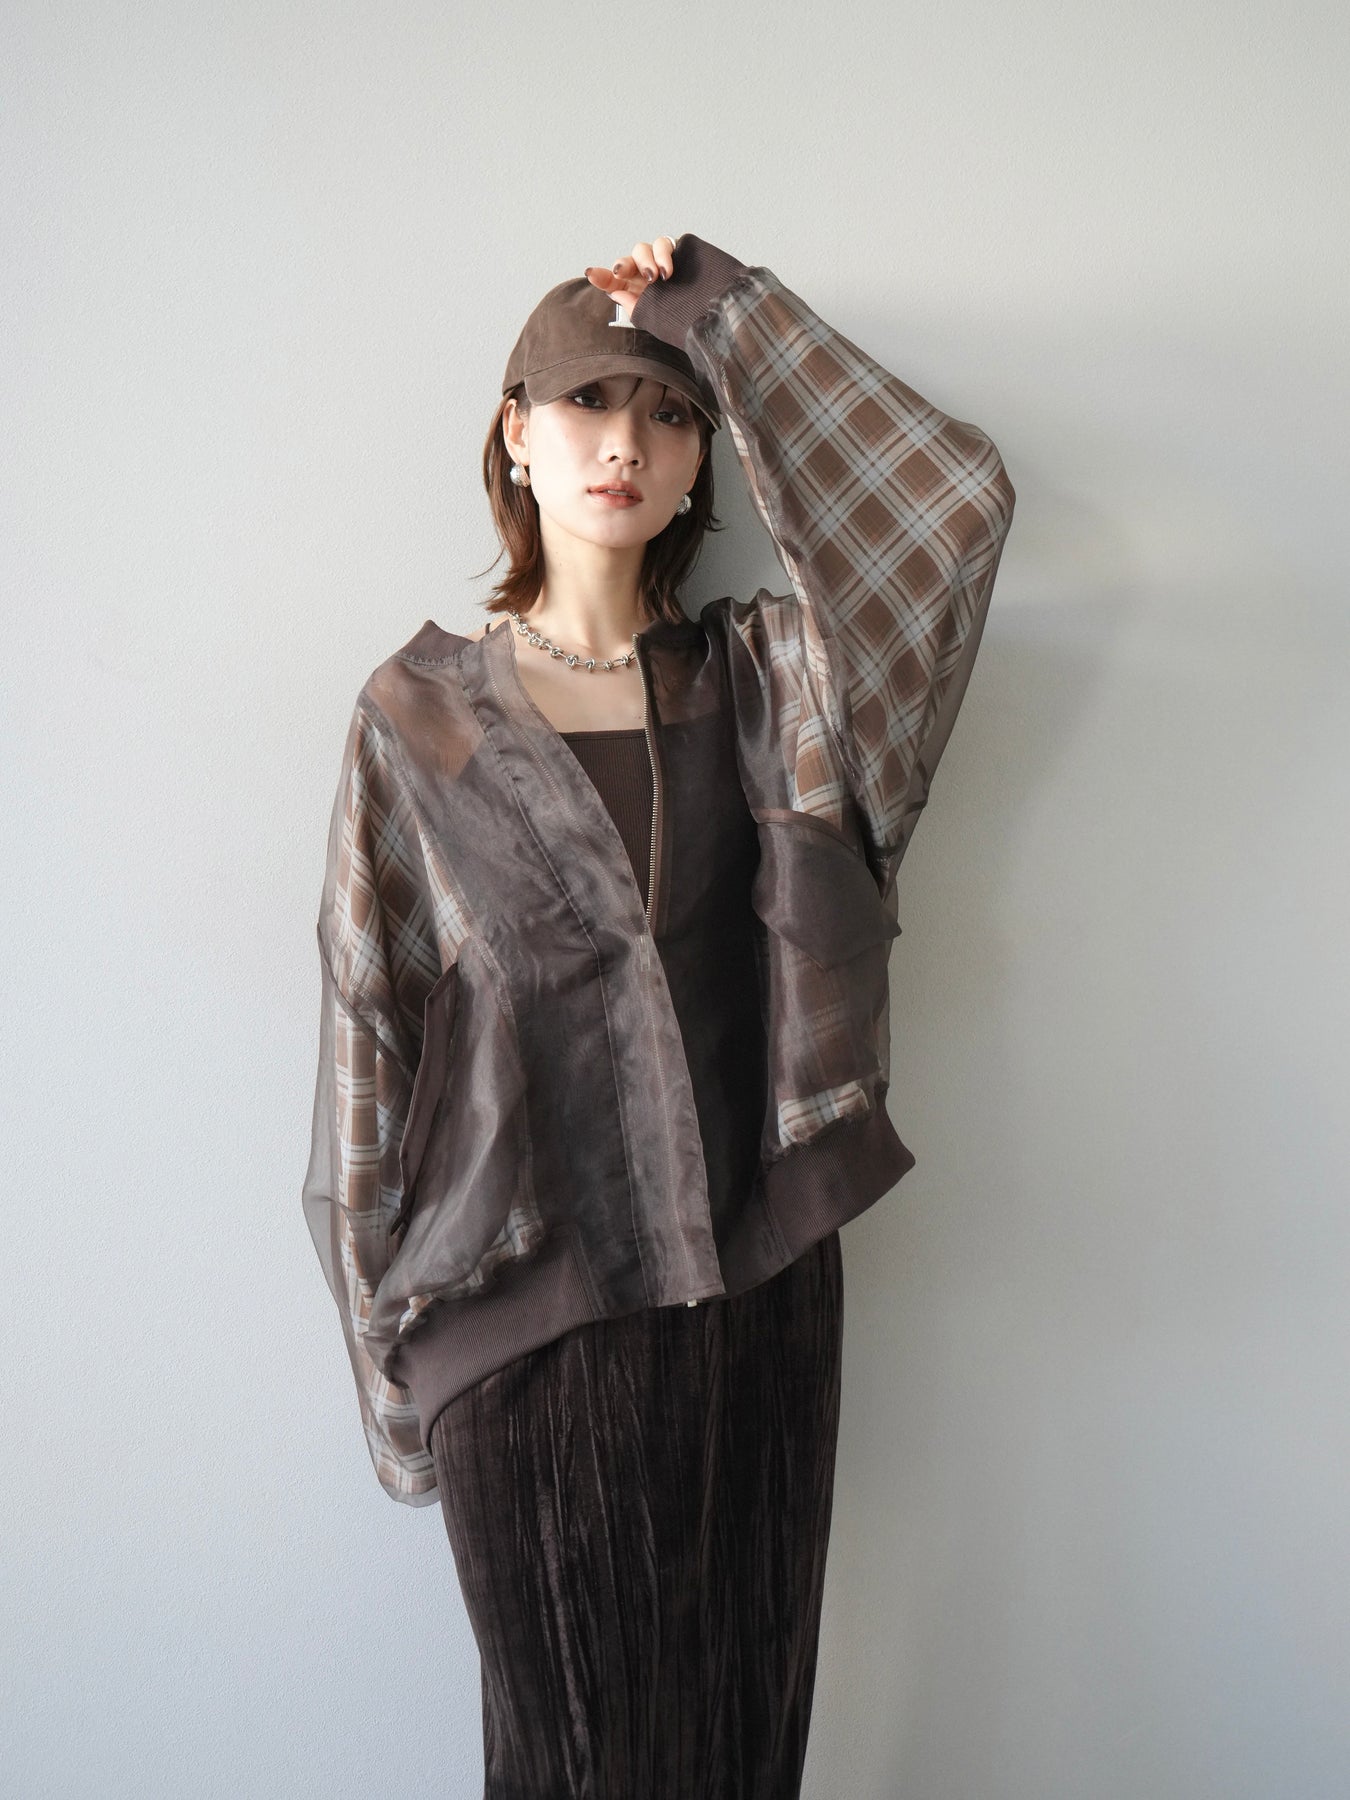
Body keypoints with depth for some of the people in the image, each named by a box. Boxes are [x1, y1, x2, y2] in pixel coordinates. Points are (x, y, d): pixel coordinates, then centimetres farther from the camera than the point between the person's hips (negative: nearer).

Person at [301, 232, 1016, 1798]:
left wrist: (720, 303, -4)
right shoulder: (420, 714, -2)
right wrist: (394, 1342, 1)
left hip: (762, 1284, 2)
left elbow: (958, 494, -10)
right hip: (527, 1308, -2)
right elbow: (371, 1038, -1)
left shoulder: (767, 675, 3)